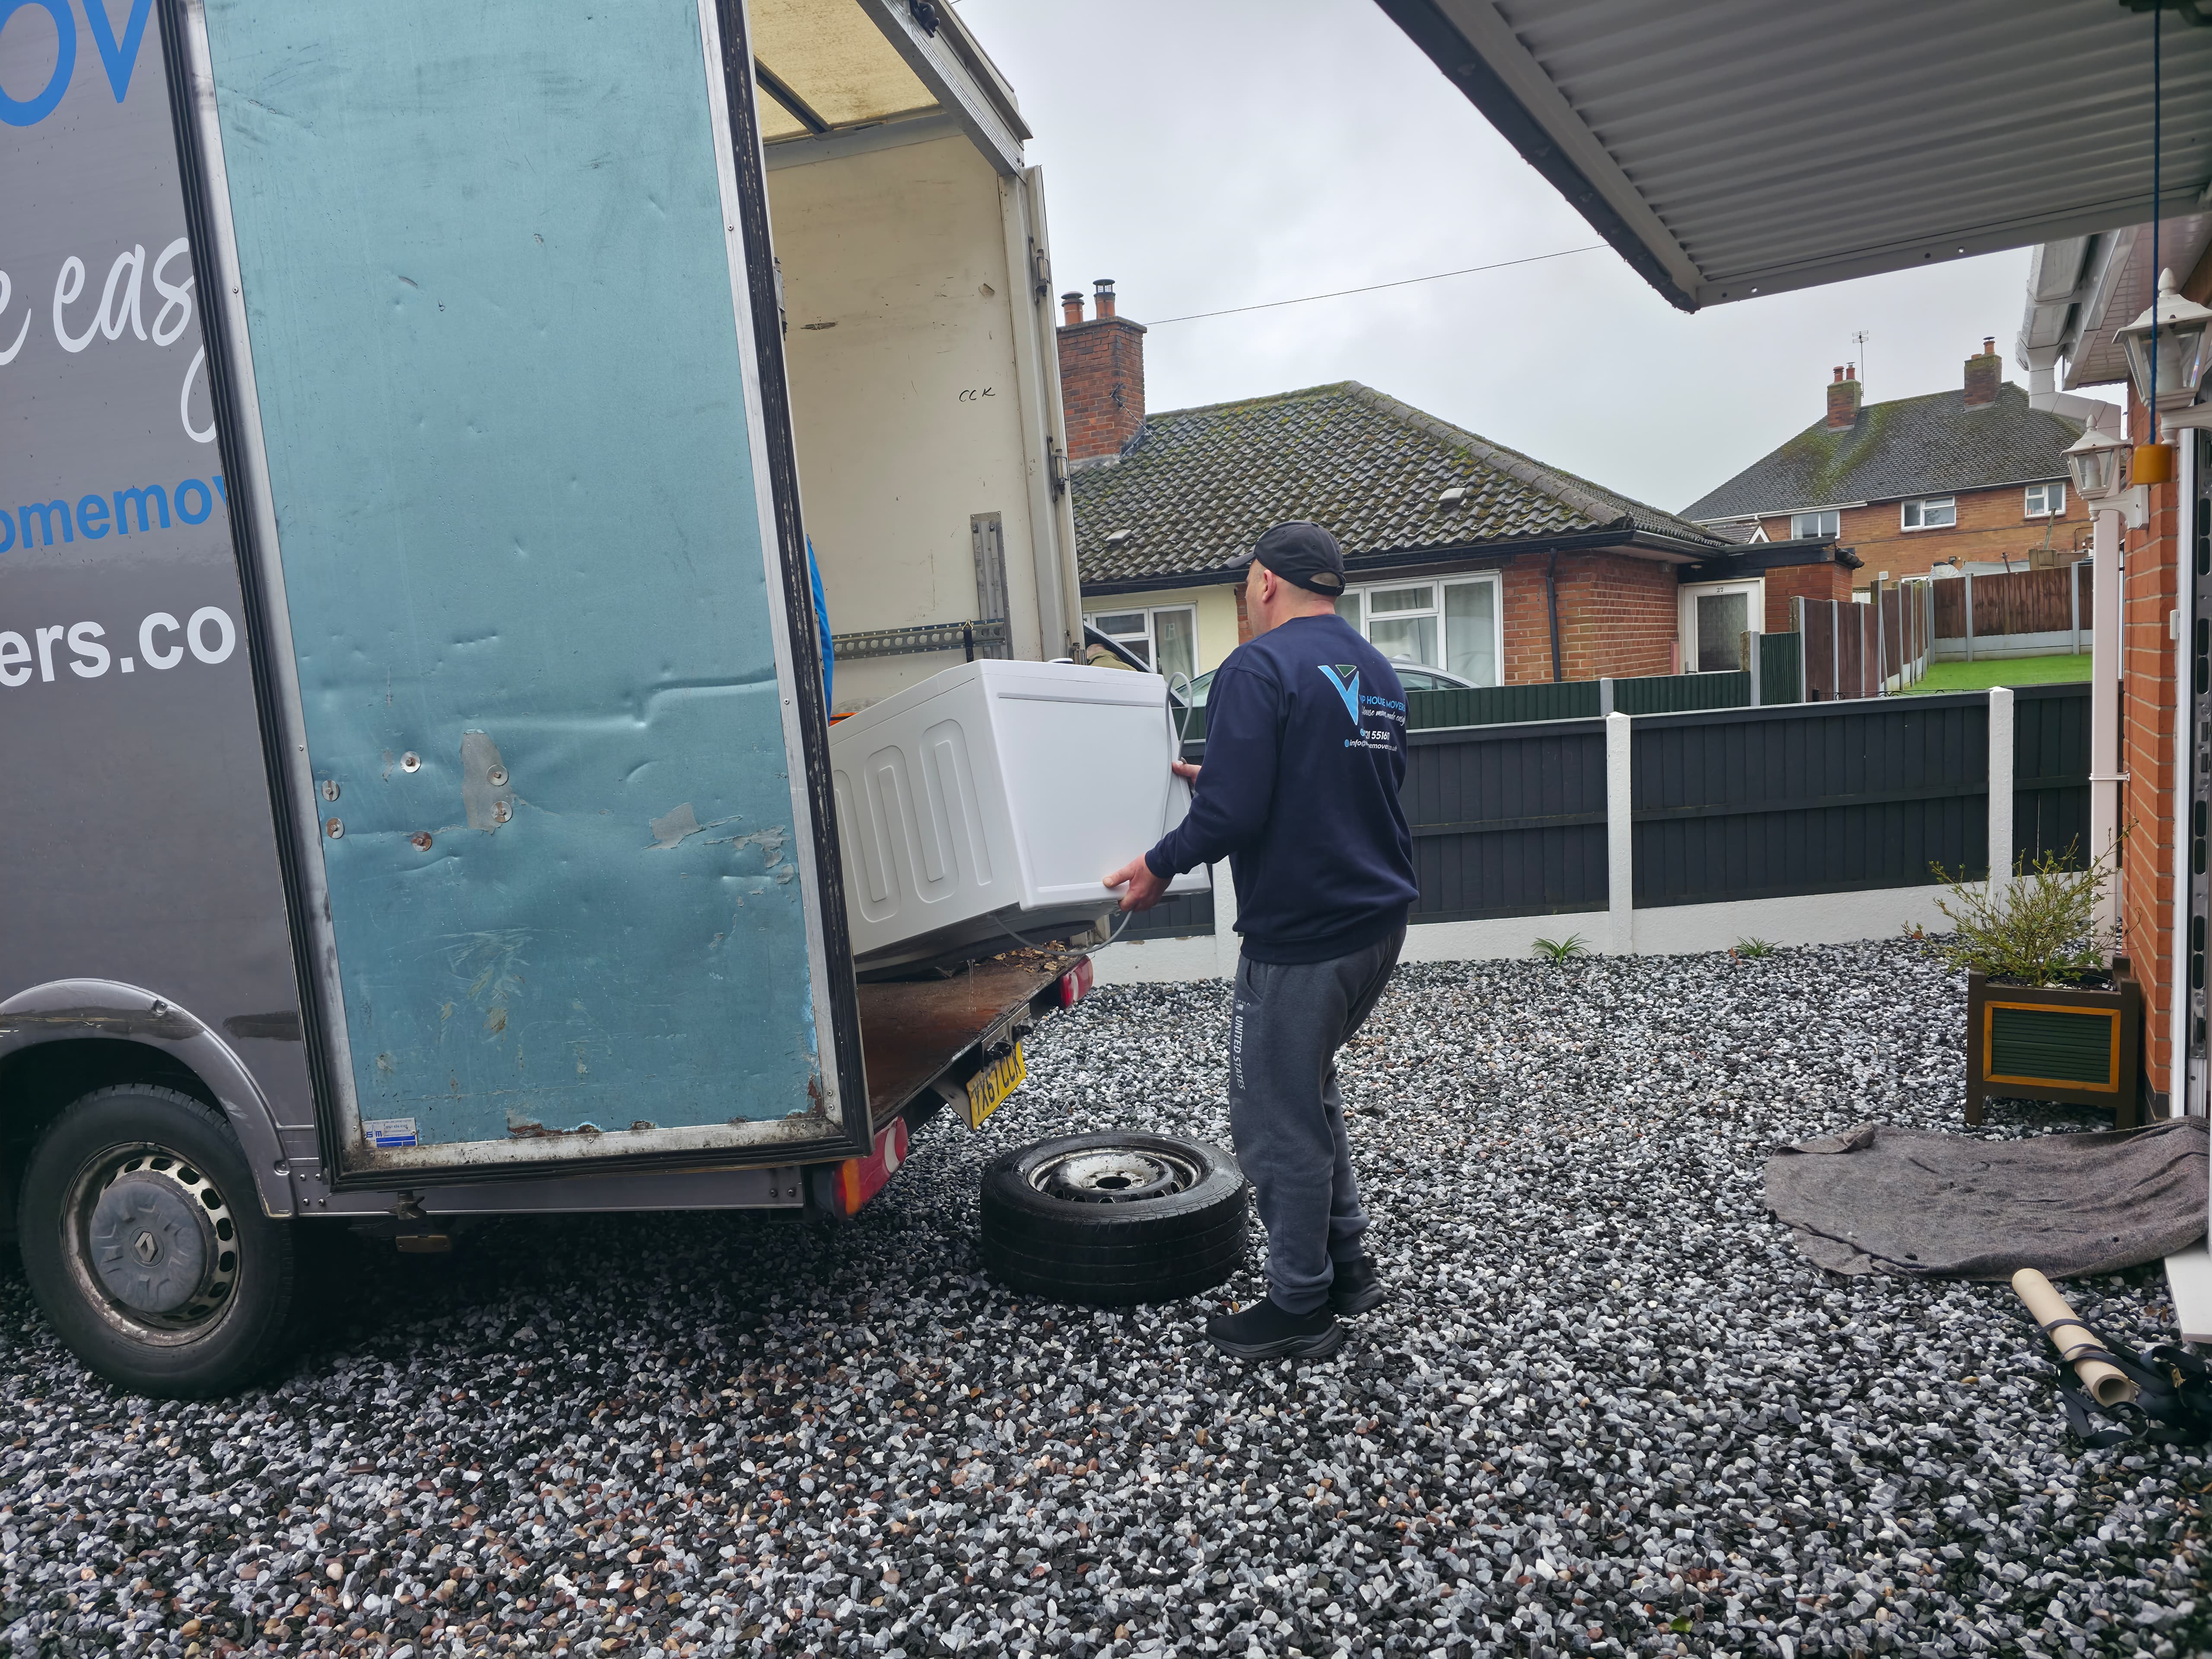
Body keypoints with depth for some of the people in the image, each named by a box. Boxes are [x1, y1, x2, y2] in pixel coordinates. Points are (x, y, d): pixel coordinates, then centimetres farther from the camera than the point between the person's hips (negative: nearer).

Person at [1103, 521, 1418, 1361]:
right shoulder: (1377, 672, 13)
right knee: (1309, 1087, 25)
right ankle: (1346, 1266, 32)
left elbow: (1234, 812, -23)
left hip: (1301, 936, -9)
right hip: (1377, 922, 9)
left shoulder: (1259, 668, -15)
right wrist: (1218, 782, 23)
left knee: (1276, 1119, 4)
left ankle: (1300, 1310, 17)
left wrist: (1161, 865, -7)